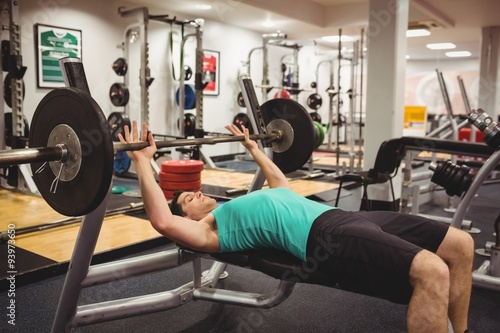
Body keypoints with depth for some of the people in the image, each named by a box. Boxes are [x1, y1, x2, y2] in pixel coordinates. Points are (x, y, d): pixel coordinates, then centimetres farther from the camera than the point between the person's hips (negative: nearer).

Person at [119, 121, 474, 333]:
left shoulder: (241, 206, 33)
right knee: (431, 270, -30)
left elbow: (282, 186, 47)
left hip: (343, 216, 9)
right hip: (324, 235, -9)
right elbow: (163, 220, -8)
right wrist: (142, 161, -2)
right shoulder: (210, 230, 9)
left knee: (460, 245, 2)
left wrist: (253, 147, 53)